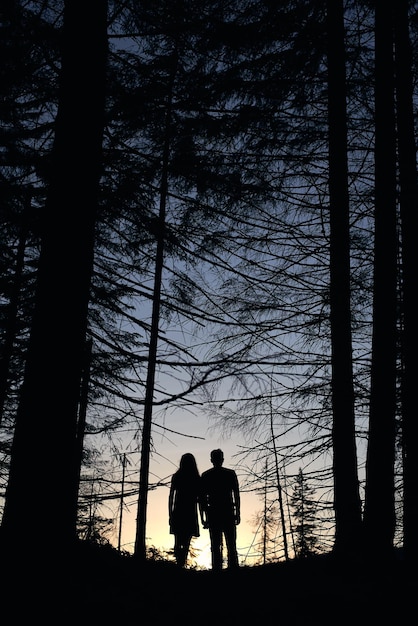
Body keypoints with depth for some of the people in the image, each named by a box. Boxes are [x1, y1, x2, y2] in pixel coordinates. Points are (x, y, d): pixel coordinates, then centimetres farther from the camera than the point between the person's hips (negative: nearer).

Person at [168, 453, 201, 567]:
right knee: (186, 543, 7)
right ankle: (182, 564, 0)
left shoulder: (176, 477, 0)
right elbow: (199, 498, -2)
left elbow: (171, 496, -1)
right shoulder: (197, 479, -2)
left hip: (178, 512, 0)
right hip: (191, 513, 0)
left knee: (178, 542, 5)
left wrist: (170, 514, 4)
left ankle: (179, 564, -13)